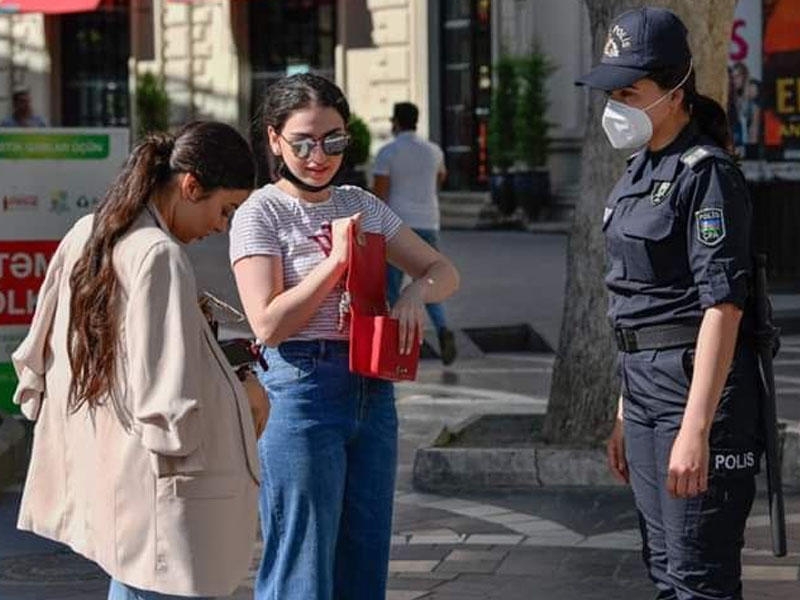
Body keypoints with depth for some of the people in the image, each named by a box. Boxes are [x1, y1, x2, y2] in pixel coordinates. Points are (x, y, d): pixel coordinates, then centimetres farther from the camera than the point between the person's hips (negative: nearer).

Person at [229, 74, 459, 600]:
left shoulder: (362, 206, 11)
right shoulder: (262, 214, -5)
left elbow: (444, 272, 16)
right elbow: (269, 324, -14)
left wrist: (416, 293, -7)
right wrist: (336, 258, -15)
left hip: (373, 390, 6)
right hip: (301, 389, -6)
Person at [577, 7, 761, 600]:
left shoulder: (706, 173, -14)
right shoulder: (641, 169, 14)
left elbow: (723, 305, -21)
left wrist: (695, 430, -26)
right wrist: (626, 413, 20)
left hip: (700, 384, -9)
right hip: (645, 380, 10)